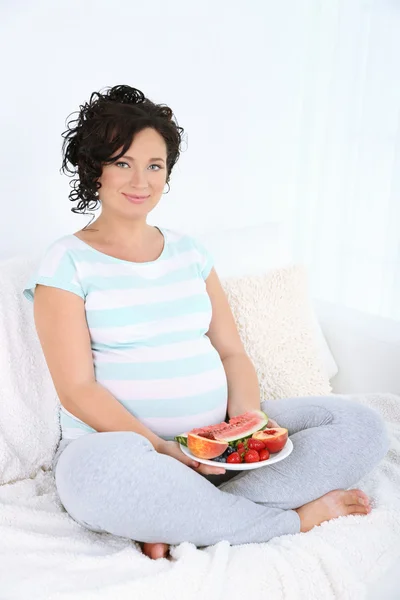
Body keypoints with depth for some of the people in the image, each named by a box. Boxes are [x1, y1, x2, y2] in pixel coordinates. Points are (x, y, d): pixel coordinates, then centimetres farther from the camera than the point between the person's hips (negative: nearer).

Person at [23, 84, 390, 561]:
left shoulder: (190, 251, 15)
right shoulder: (68, 262, -1)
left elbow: (232, 352, 12)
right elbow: (77, 389, -10)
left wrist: (246, 415, -10)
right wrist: (166, 450, -21)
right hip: (122, 443, -5)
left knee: (362, 426, -10)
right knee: (101, 468, -41)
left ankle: (178, 522, -22)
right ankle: (295, 517, -19)